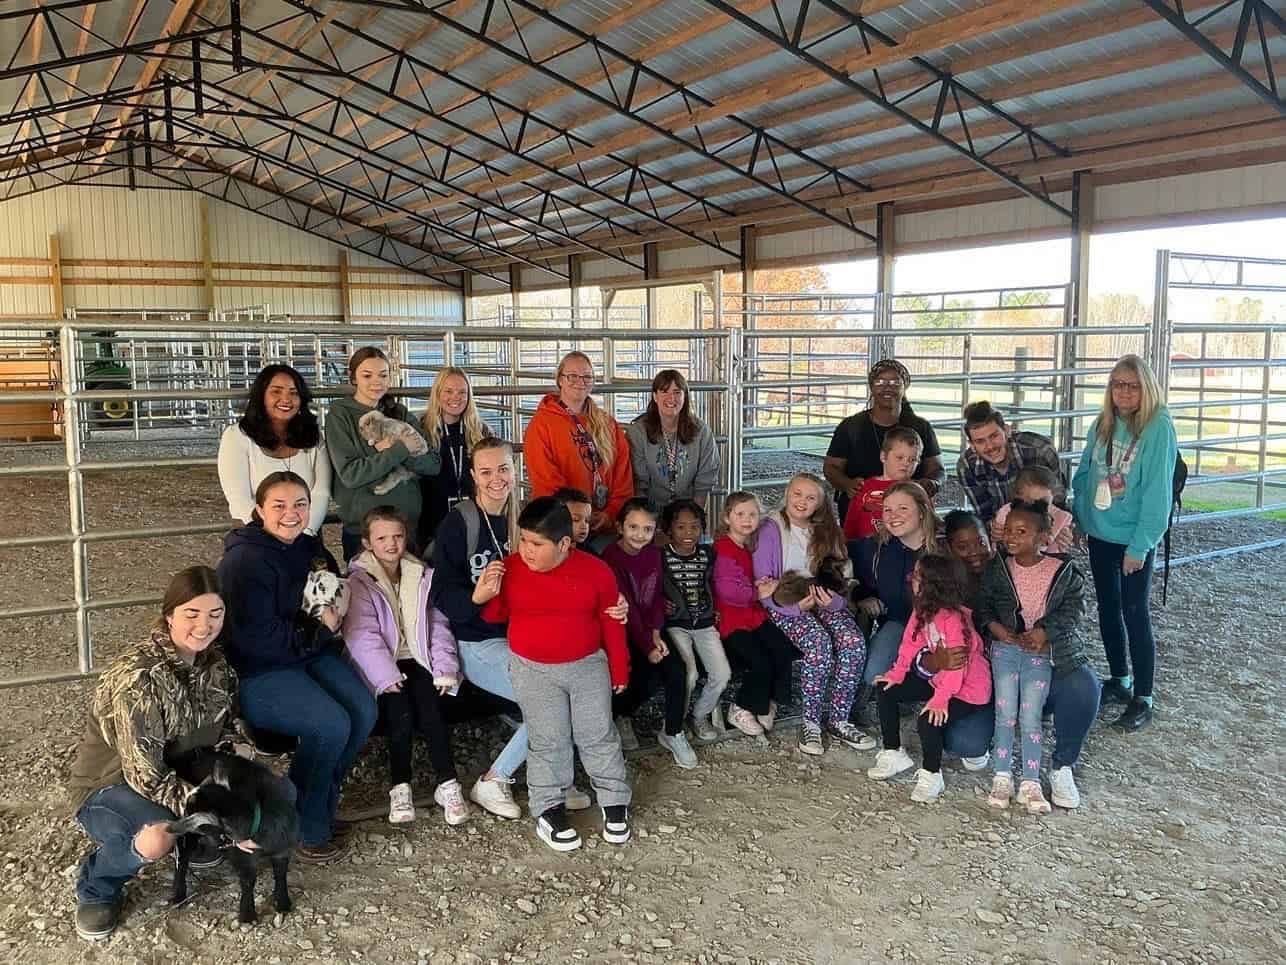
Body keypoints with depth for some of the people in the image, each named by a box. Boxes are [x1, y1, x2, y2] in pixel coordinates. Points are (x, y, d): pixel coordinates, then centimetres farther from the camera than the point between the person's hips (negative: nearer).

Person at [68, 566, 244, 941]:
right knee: (157, 838, -38)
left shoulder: (214, 661, -8)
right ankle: (96, 888, -4)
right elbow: (146, 776, -30)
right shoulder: (139, 675, -30)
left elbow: (226, 731, 3)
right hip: (107, 787, -6)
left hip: (177, 772, 6)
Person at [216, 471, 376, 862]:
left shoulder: (310, 547, 7)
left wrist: (331, 621, -2)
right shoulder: (244, 561, -18)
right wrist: (319, 631, -14)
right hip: (255, 673, -8)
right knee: (331, 725, -25)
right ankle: (307, 828, -3)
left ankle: (323, 796, 8)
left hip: (310, 653, 8)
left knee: (364, 711, -14)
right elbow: (257, 638, -23)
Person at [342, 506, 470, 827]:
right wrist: (387, 676, -22)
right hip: (382, 667, -3)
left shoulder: (422, 577, 11)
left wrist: (445, 668, -6)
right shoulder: (359, 582, -1)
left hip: (417, 659, 3)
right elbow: (362, 635, -12)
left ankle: (448, 785, -15)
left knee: (431, 711, -21)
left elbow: (438, 626, 8)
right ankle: (400, 788, -14)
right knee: (400, 713, -26)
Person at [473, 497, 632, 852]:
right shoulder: (511, 568, -9)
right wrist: (485, 597, -17)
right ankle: (549, 810, 16)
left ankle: (614, 802, 22)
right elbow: (498, 615, 5)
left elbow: (611, 624, -2)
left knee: (599, 735, 7)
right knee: (548, 741, 3)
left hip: (588, 665, 0)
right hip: (533, 670, 0)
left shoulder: (595, 571, -11)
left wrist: (619, 670, 4)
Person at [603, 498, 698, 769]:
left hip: (649, 630, 5)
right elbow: (625, 606, -18)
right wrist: (647, 647, -19)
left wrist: (655, 635, -10)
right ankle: (620, 716, 7)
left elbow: (657, 597, 5)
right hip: (621, 632, -5)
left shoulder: (654, 554, 5)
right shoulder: (611, 557, -15)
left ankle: (672, 732, 2)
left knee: (677, 669, -16)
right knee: (650, 674, -23)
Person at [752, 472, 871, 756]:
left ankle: (838, 719, -12)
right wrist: (795, 605, -24)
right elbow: (763, 585, -8)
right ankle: (811, 721, -16)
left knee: (854, 641, -25)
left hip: (823, 601, 5)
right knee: (819, 643, -33)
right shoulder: (771, 529, -3)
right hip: (784, 607, -4)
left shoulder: (826, 531, 14)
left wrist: (832, 599, -14)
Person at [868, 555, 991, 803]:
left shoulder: (955, 618, -29)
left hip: (969, 689, -9)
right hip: (938, 678, 9)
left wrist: (940, 698, -34)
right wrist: (897, 673, -7)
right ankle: (894, 754, 15)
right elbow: (911, 643, 2)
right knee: (886, 690, 4)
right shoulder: (922, 611, -3)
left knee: (929, 720, -30)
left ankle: (931, 775, -4)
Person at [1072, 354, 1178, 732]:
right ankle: (1120, 681, 34)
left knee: (1135, 614, 0)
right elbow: (1085, 473, 11)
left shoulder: (1158, 428, -16)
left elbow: (1158, 491, -18)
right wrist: (1077, 518, 3)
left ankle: (1142, 700, 13)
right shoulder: (1102, 425, 3)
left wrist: (1139, 546, -19)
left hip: (1134, 540, -6)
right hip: (1100, 534, 6)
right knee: (1108, 608, 17)